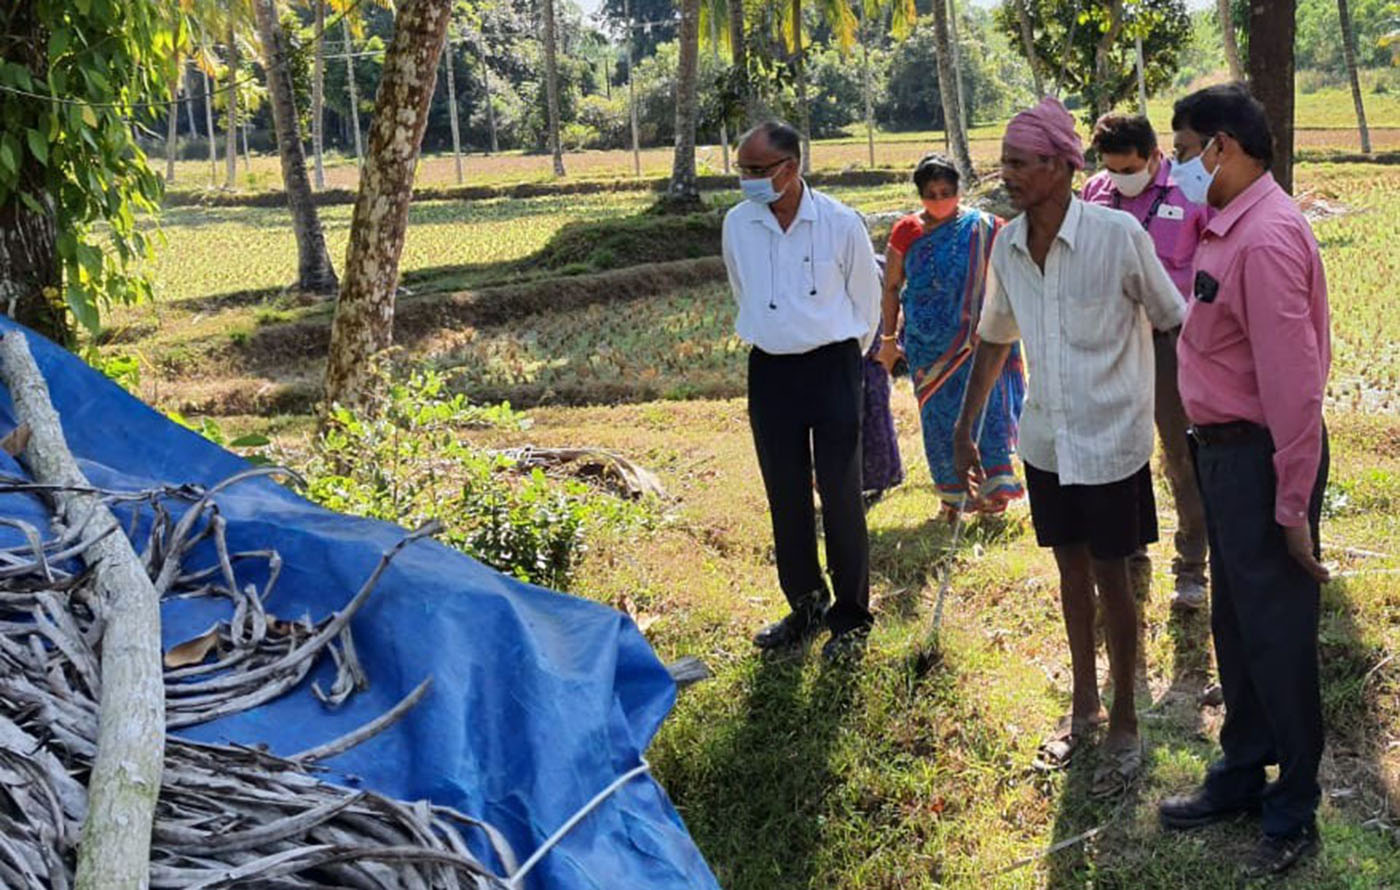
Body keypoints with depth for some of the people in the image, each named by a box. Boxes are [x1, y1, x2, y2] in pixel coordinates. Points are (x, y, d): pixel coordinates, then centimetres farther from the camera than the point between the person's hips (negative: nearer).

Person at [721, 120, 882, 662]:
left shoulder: (841, 223, -9)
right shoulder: (737, 224, 0)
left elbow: (867, 299, 5)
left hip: (832, 367, -3)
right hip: (769, 372, 4)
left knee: (841, 498, -1)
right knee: (786, 500, 10)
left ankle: (850, 619, 13)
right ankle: (805, 607, 26)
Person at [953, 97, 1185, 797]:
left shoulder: (1118, 236, -18)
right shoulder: (1007, 245, -3)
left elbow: (1174, 323, -8)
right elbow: (994, 339, 11)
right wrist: (965, 427, 12)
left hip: (1111, 440, -4)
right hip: (1045, 439, 4)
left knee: (1110, 579, 5)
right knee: (1071, 570, 17)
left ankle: (1124, 726, 23)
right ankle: (1083, 707, 34)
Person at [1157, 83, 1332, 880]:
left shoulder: (1266, 237, -22)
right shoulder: (1229, 229, 9)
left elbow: (1294, 381, -25)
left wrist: (1294, 504, -23)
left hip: (1262, 456, -10)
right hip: (1227, 451, 10)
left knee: (1278, 635, 4)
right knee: (1235, 626, 20)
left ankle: (1294, 814, 20)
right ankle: (1242, 775, 37)